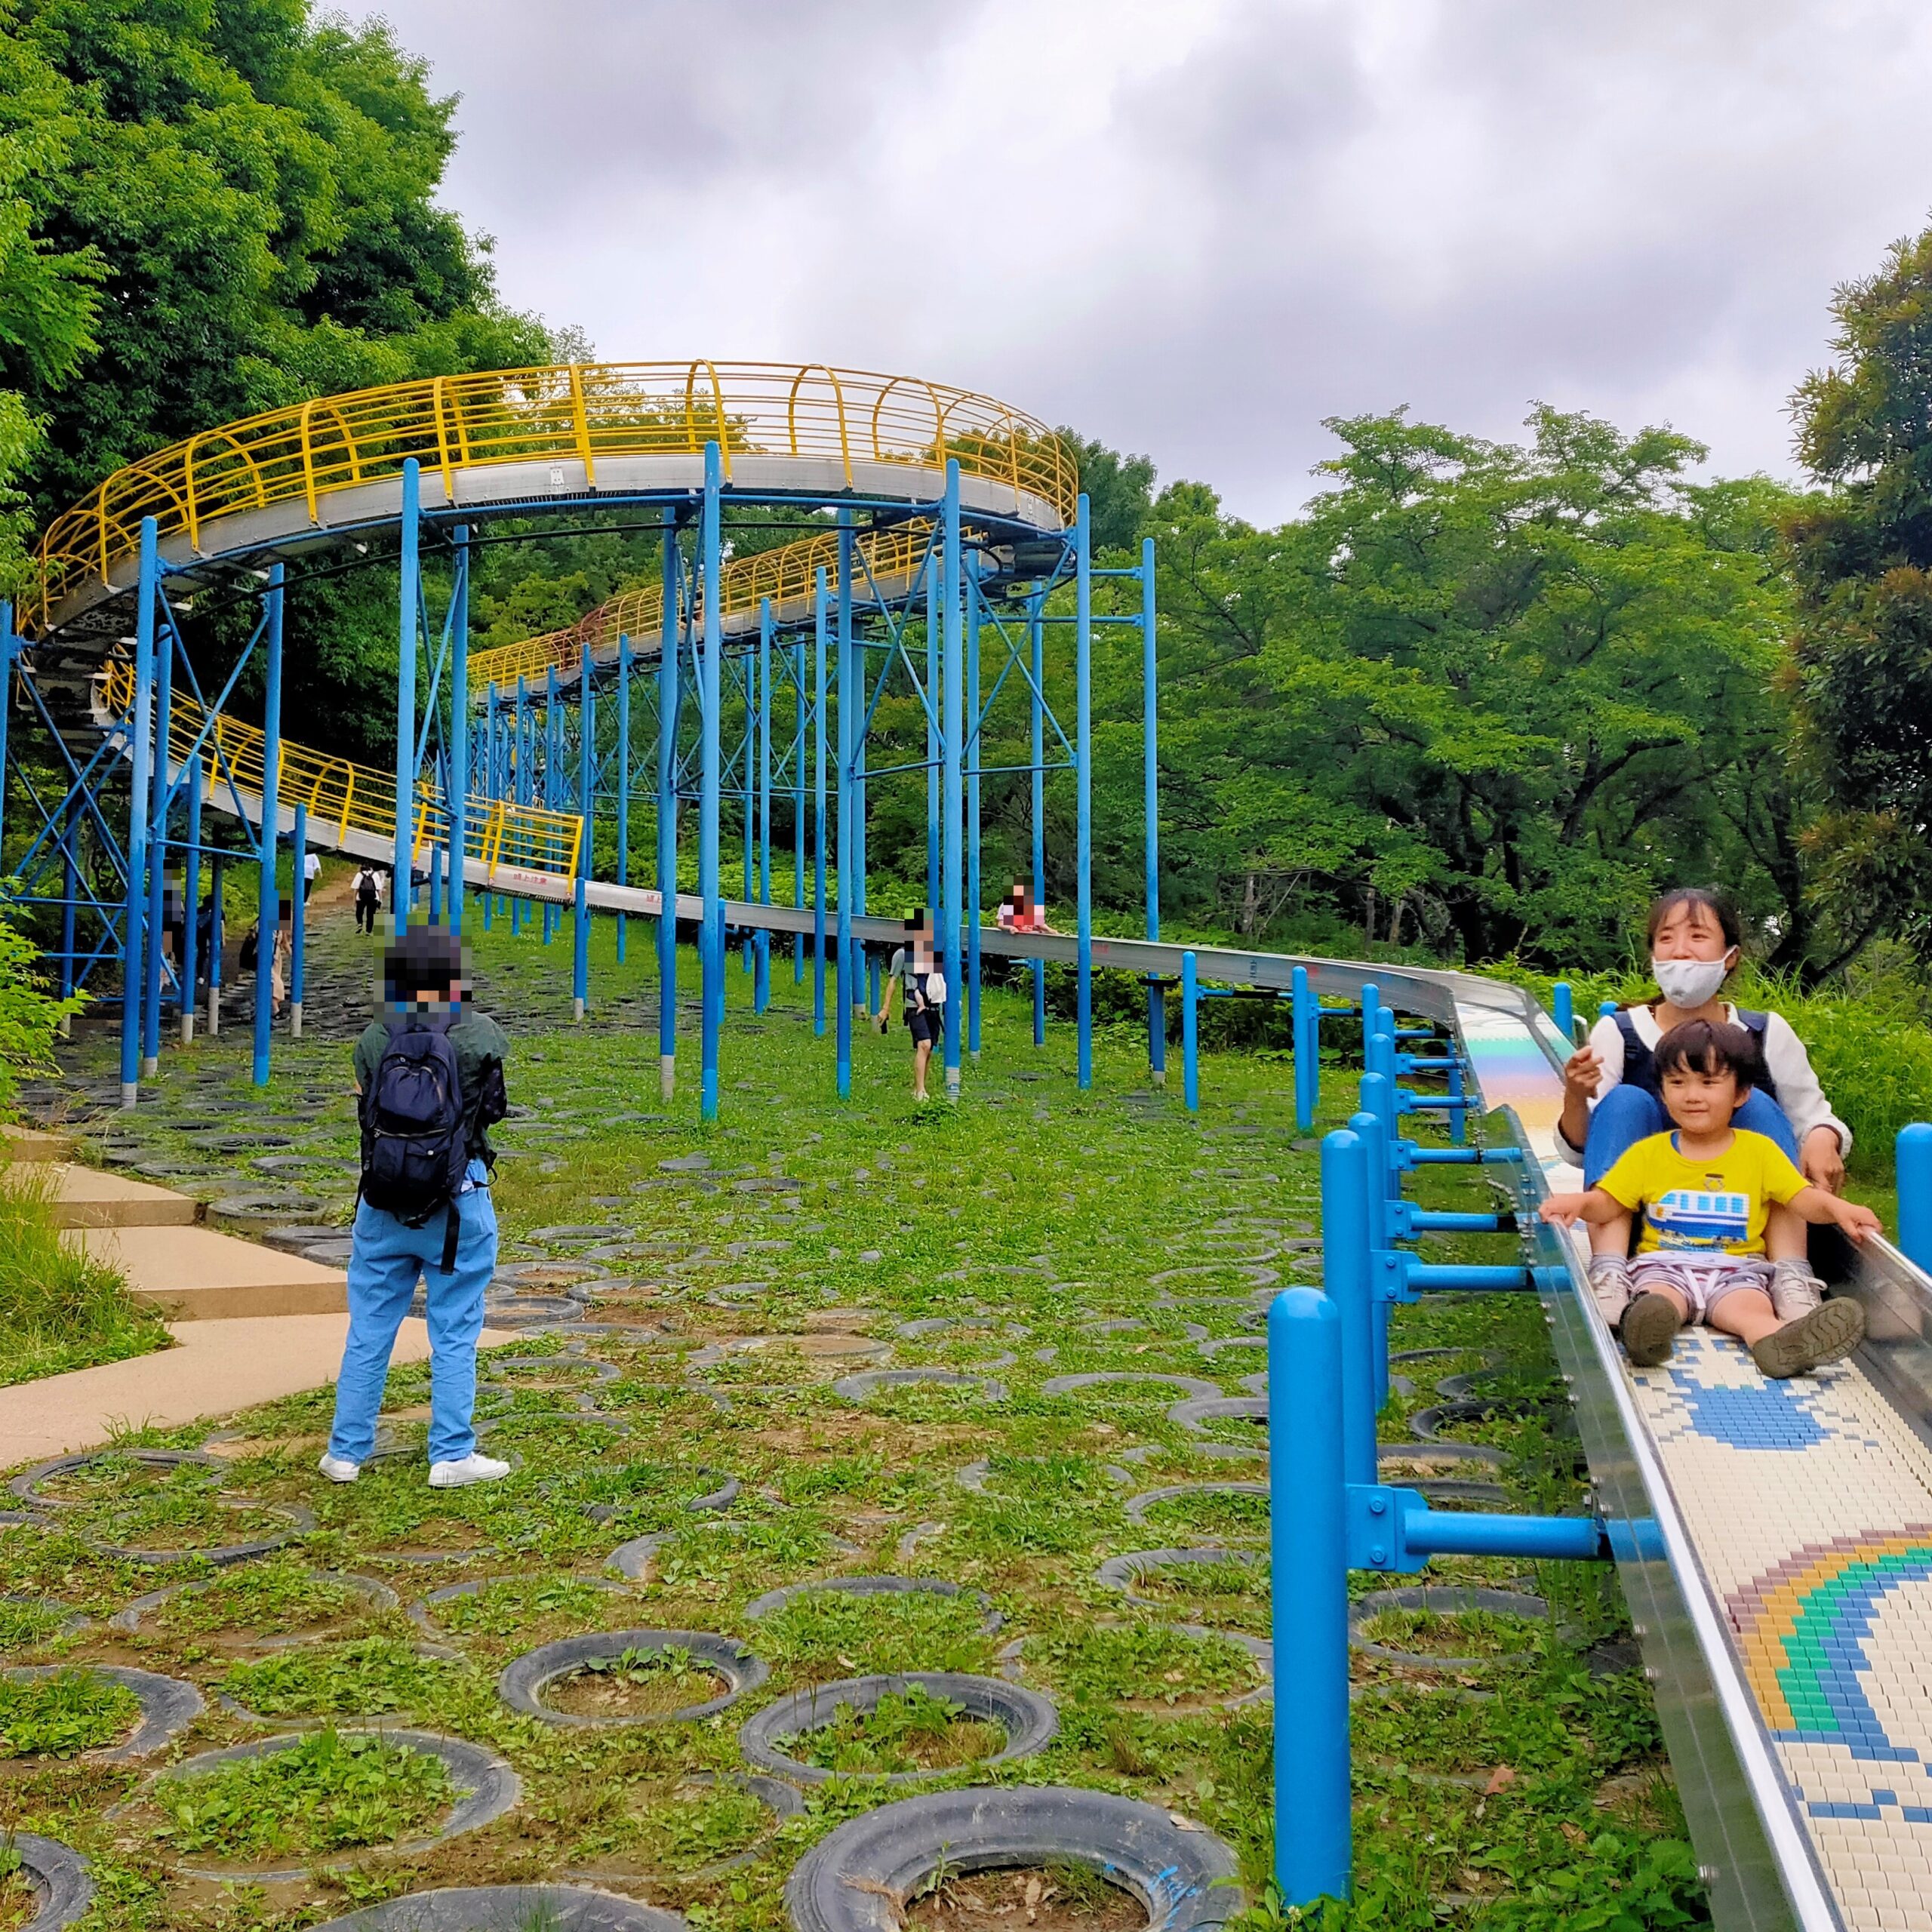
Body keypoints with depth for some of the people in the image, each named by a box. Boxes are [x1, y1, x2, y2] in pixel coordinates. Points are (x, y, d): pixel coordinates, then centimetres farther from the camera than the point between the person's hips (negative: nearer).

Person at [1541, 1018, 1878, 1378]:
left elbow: (1803, 1198, 6)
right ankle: (1648, 1323, -67)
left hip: (1736, 1269, 0)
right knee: (1657, 1301, -36)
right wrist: (1580, 1203, -17)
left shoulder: (1759, 1150, 11)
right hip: (1664, 1266, 0)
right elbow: (1607, 1203, 7)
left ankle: (1779, 1341, -65)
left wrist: (1836, 1207, -17)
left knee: (1751, 1308, -35)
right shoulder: (1647, 1153, 11)